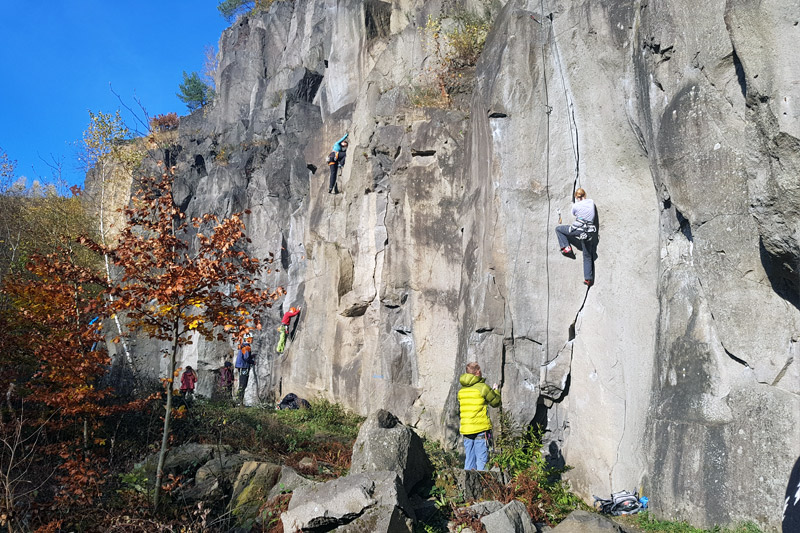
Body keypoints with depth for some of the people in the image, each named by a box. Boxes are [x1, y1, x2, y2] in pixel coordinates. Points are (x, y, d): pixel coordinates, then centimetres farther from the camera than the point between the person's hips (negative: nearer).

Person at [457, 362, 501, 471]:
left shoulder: (461, 390, 9)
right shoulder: (483, 387, -9)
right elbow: (496, 402, 1)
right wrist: (495, 390, 22)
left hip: (466, 430, 6)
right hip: (481, 429, -5)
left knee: (469, 460, 11)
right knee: (481, 459, 0)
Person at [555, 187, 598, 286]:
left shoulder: (576, 205, -6)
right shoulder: (591, 202, 4)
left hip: (577, 230, -4)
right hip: (589, 233, 4)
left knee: (558, 229, 17)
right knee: (588, 256, 15)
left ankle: (566, 248, 8)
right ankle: (588, 278, 11)